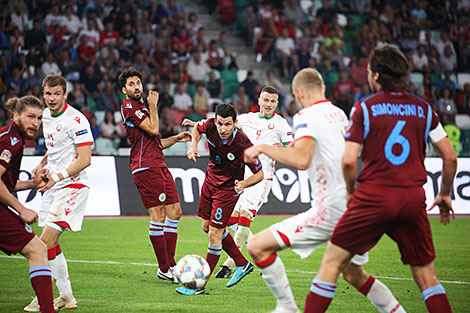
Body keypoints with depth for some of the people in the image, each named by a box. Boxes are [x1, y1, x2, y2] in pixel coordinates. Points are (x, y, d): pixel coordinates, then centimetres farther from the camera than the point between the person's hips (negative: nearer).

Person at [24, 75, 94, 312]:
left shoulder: (75, 120, -15)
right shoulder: (45, 116, 10)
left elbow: (84, 159, -18)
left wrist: (57, 177, -25)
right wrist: (42, 165, 10)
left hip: (73, 185, -9)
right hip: (53, 186, 9)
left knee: (46, 241, -16)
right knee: (51, 244, 9)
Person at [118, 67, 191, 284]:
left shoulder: (141, 107, 25)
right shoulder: (129, 106, -5)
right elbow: (154, 130, -14)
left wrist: (177, 138, 17)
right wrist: (153, 106, -3)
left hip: (159, 166, 10)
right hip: (146, 167, -10)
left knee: (174, 213, 7)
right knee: (158, 216, -10)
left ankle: (169, 264, 12)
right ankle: (164, 268, -6)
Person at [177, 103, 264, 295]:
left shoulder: (243, 145, -30)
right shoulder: (210, 126, -18)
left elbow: (260, 172, -18)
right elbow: (198, 127, 9)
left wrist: (244, 184, -35)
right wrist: (194, 145, -9)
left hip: (228, 188, -7)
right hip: (210, 180, 7)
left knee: (214, 233, -8)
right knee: (207, 227, 16)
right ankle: (242, 264, 31)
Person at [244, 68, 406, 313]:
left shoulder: (306, 116, -9)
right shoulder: (339, 113, 15)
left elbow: (302, 160, -27)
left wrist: (262, 148, -13)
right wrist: (289, 150, 36)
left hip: (332, 209, -8)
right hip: (357, 208, 8)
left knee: (257, 247, -6)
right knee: (354, 275, 27)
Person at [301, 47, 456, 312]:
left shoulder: (365, 108, 0)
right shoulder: (424, 108, 10)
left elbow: (349, 161, -6)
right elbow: (450, 157, 10)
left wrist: (351, 192, 12)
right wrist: (445, 194, 24)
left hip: (374, 196, -3)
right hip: (414, 199, 3)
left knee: (332, 261, 6)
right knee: (427, 277, 10)